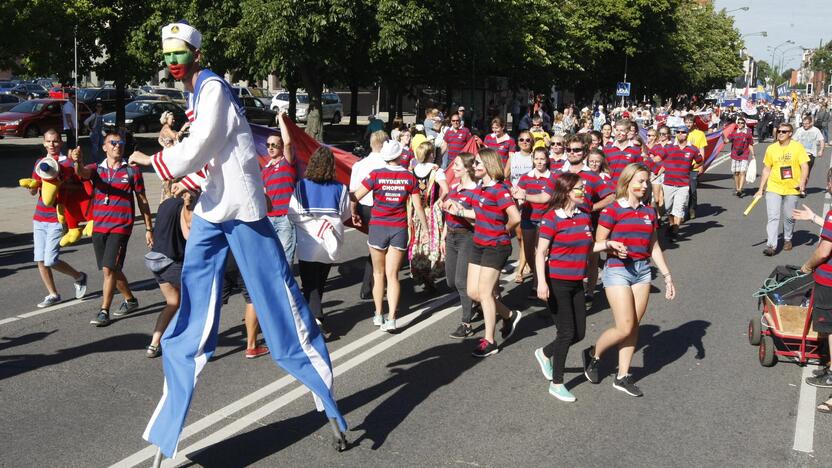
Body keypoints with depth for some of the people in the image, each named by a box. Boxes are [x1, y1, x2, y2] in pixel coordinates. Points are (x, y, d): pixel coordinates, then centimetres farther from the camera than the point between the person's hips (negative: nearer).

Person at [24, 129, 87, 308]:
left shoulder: (67, 163, -5)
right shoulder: (40, 163, 13)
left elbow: (78, 187, -11)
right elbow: (33, 191, 14)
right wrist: (33, 185, -8)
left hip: (57, 219, -6)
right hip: (39, 218, 6)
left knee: (50, 261, -9)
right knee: (40, 260, 2)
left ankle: (79, 277, 15)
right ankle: (52, 295, 15)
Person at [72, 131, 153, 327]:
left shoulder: (132, 171, 1)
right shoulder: (97, 169, 7)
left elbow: (142, 201, 5)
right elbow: (82, 172, -18)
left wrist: (149, 229, 4)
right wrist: (77, 161, -42)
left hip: (120, 227, -4)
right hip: (98, 227, 4)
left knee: (109, 268, -12)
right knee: (112, 269, 13)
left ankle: (104, 311, -4)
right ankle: (130, 300, 33)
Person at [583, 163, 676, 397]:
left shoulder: (648, 212, 10)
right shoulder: (613, 210, -8)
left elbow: (654, 247, 15)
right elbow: (598, 243, -7)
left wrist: (667, 275, 13)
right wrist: (614, 248, -27)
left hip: (642, 270, 6)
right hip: (617, 271, -6)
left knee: (634, 327, 7)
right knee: (625, 328, -8)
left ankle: (622, 376, 18)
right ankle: (593, 354, 18)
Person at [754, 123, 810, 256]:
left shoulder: (797, 147, -3)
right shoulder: (771, 148, 3)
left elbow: (805, 166, -5)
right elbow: (766, 170, 9)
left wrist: (802, 182, -21)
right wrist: (761, 189, 9)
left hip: (792, 189, -1)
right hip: (773, 188, 1)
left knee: (789, 217, 11)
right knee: (772, 217, -7)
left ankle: (788, 240, 33)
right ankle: (771, 245, -8)